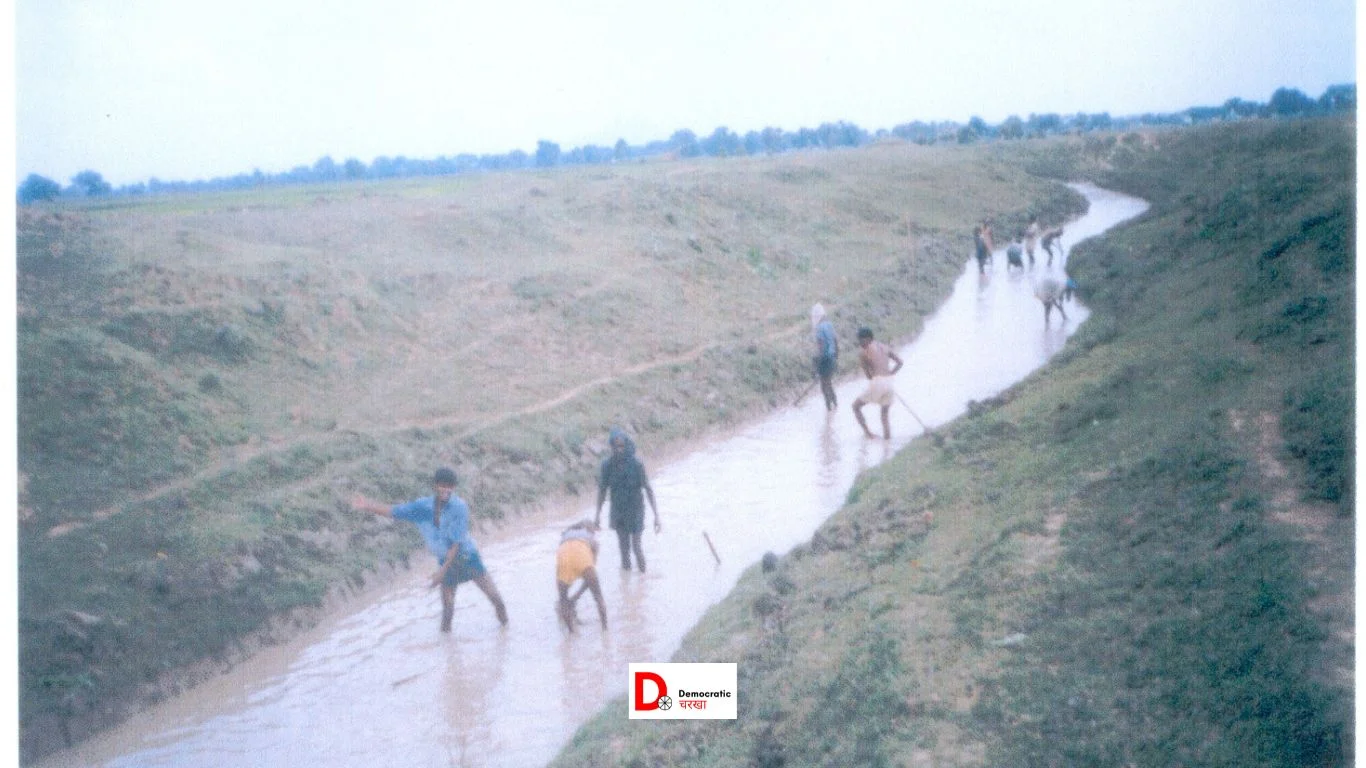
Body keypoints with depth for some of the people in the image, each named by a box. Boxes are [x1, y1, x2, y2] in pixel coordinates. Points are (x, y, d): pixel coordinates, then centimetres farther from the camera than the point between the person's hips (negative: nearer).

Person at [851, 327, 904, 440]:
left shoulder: (863, 353, 1)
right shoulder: (885, 347, 15)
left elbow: (867, 374, 4)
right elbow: (899, 362, 14)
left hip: (877, 384, -5)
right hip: (889, 383, 5)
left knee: (856, 406, 15)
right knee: (885, 414, 22)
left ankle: (867, 432, 5)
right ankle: (887, 437, 12)